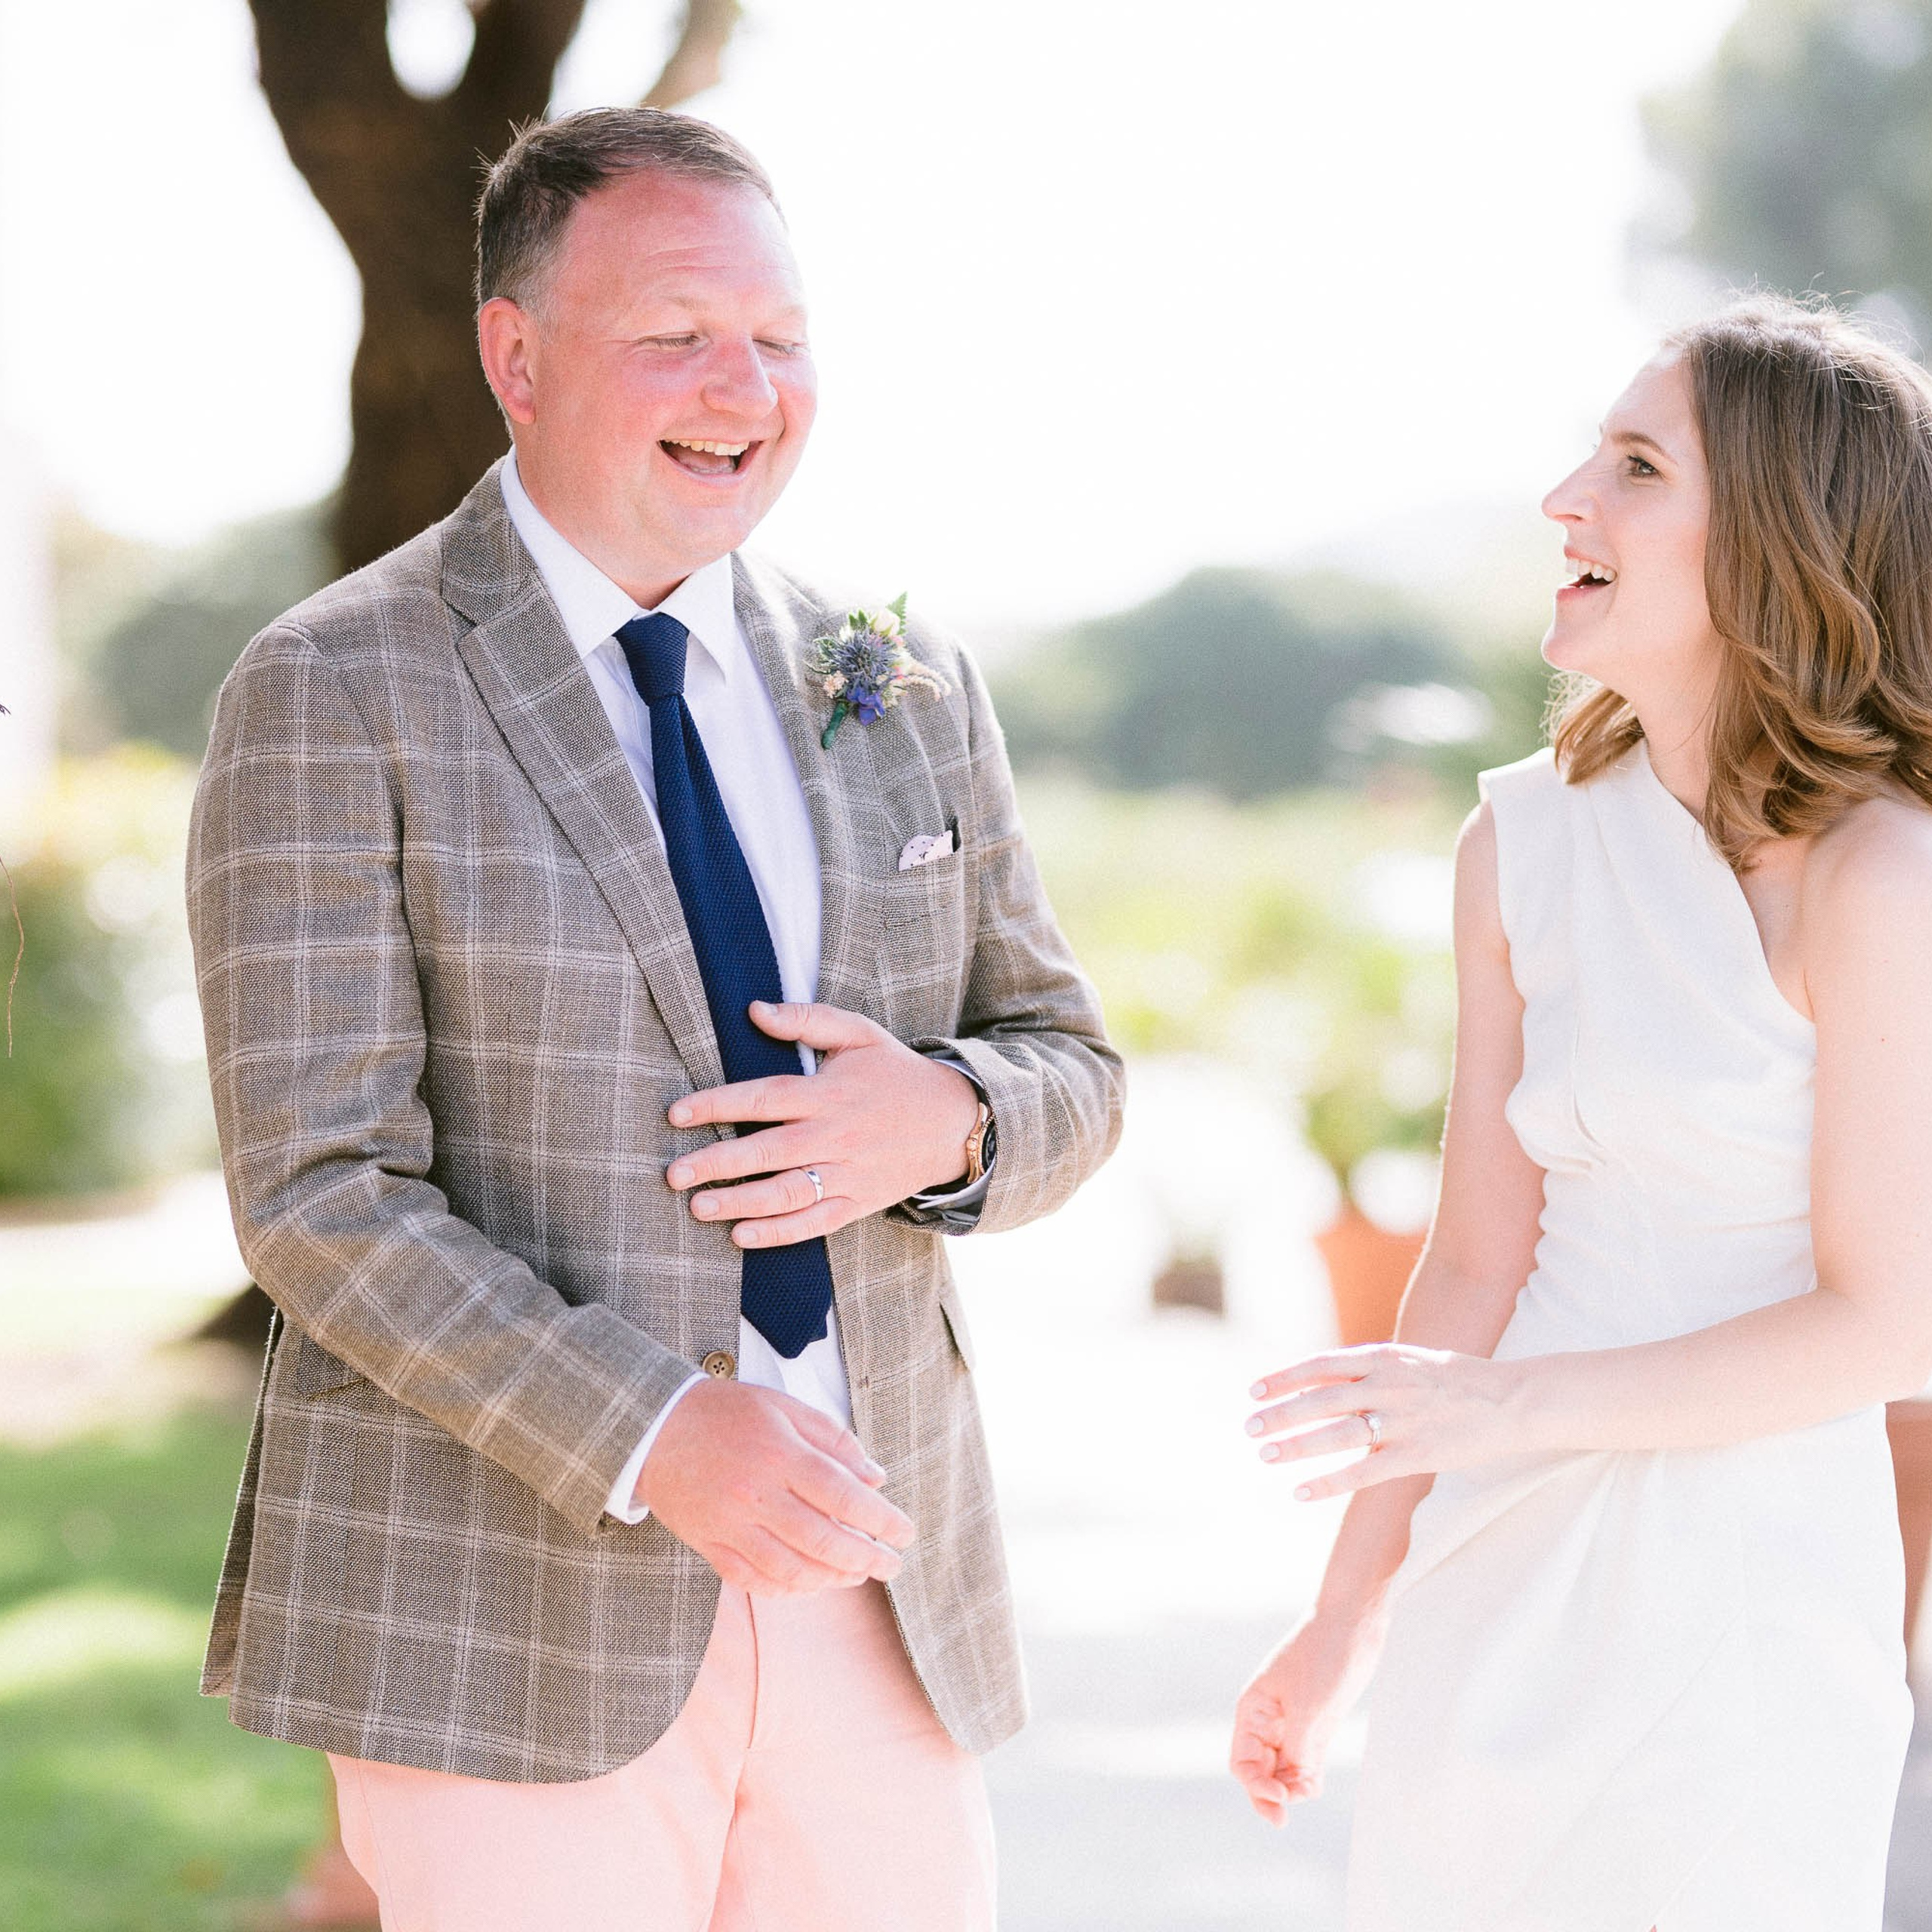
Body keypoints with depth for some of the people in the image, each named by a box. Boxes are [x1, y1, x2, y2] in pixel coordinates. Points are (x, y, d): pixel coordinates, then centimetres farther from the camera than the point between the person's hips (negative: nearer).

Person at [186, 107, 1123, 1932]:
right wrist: (648, 1436, -24)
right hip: (510, 1623, -4)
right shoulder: (336, 693, -6)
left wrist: (940, 1122, -10)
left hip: (874, 1586, 5)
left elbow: (1066, 1076, 14)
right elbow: (323, 1194, -11)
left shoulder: (910, 692, 10)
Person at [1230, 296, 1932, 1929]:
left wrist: (1521, 1405, -18)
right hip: (1504, 1573, 5)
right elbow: (1477, 1264, 7)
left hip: (1755, 1568, -5)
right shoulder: (1524, 843, 3)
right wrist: (1347, 1619, 9)